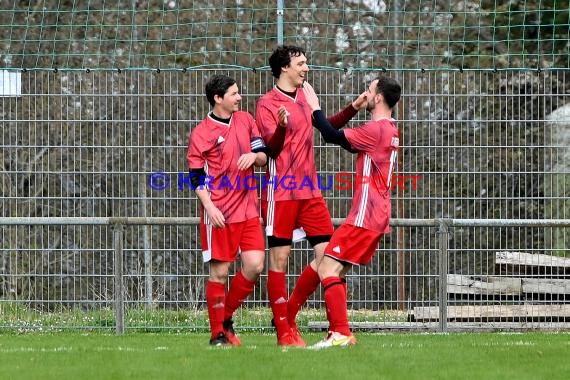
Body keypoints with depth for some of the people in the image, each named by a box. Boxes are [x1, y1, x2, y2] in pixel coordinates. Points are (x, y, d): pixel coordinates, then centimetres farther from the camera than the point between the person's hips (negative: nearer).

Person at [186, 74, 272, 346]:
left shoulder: (245, 120, 10)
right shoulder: (201, 133, -5)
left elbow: (264, 155, 14)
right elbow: (196, 176, -4)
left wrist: (254, 156, -9)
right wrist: (209, 206, -16)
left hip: (248, 209, 5)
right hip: (219, 213, -5)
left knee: (255, 265, -4)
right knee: (219, 271, -2)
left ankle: (226, 317, 15)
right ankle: (218, 333, 8)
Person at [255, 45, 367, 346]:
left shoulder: (304, 98, 14)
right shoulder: (267, 104, -7)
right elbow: (271, 148, -15)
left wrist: (354, 108, 19)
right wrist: (281, 127, -34)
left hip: (309, 190, 7)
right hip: (281, 192, -7)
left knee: (326, 254, 1)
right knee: (279, 259, -2)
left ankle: (289, 314, 14)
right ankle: (284, 332, 2)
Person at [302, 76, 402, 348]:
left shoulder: (376, 129, -15)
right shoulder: (390, 130, 16)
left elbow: (333, 136, -17)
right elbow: (350, 144, 24)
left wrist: (314, 108, -4)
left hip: (364, 216, -10)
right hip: (378, 216, 10)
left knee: (327, 269, -12)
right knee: (336, 271, 15)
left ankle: (340, 333, -17)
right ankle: (340, 333, 14)